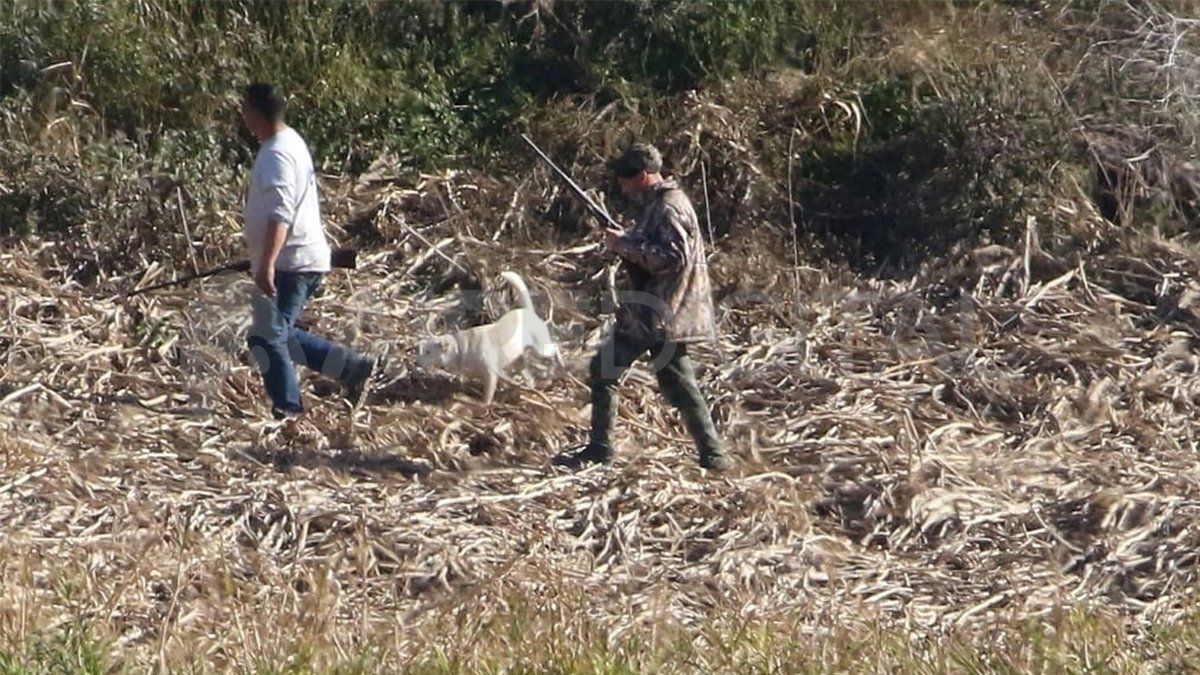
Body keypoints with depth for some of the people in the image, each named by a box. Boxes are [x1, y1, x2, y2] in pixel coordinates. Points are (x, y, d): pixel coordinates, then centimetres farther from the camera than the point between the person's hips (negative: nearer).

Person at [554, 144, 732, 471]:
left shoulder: (670, 209, -16)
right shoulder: (656, 205, 15)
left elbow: (672, 257, -26)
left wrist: (626, 245, -20)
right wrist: (625, 245, 5)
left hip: (664, 314, -10)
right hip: (643, 311, 10)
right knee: (603, 370, 12)